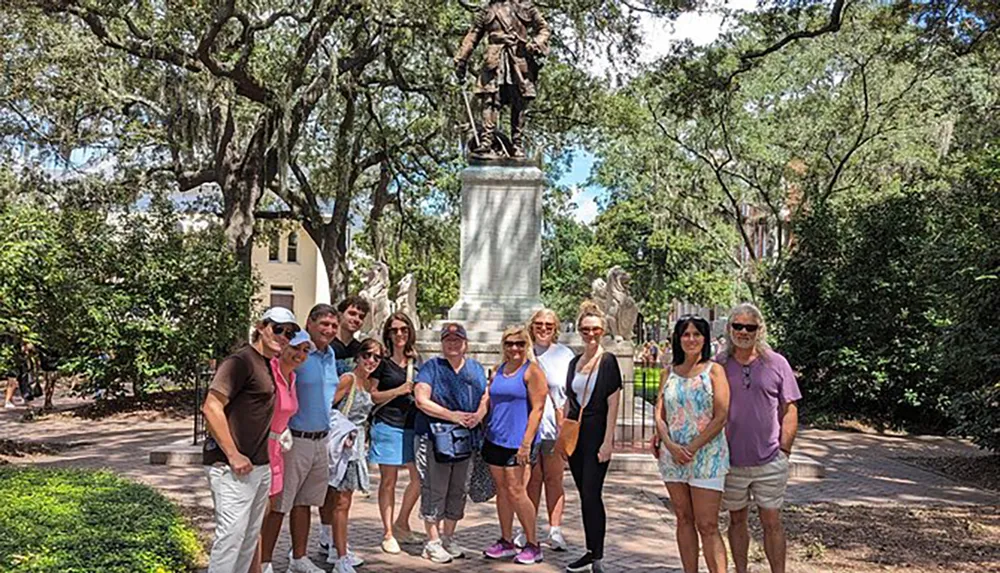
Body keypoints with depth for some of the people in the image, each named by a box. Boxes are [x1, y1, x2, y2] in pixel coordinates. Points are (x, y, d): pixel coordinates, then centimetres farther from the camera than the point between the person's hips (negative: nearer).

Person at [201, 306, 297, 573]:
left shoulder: (270, 365, 14)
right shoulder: (240, 361, -13)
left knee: (251, 535, 16)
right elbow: (211, 407, -20)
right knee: (231, 533, -7)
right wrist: (233, 456, -20)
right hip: (234, 467, -9)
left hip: (261, 465, 9)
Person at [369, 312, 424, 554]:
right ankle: (388, 533, 14)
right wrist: (399, 390, -13)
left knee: (420, 478, 5)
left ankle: (401, 524, 25)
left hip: (413, 426, 5)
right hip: (388, 426, -5)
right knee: (388, 481, 3)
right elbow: (371, 395, -5)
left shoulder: (416, 360, 11)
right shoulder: (382, 361, -3)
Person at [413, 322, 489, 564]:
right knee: (434, 491, -1)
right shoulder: (431, 367, -3)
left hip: (465, 439, 5)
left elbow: (485, 398, 13)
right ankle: (433, 542, 11)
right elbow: (422, 400, -12)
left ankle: (448, 538, 27)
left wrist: (478, 415, -9)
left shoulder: (476, 369, 12)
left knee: (458, 491, 12)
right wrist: (452, 415, -18)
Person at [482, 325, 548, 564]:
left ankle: (533, 545, 6)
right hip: (495, 439, 7)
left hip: (518, 442, -7)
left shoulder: (532, 371, -7)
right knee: (502, 490, 11)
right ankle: (506, 542, 22)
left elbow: (537, 408, -12)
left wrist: (526, 443, -18)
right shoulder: (499, 371, 14)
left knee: (516, 491, -7)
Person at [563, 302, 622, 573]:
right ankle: (591, 551, 20)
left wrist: (607, 442, -14)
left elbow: (613, 404, -9)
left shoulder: (608, 361, -6)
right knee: (585, 495, 11)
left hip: (596, 434, -6)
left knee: (591, 494, -8)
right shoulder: (575, 362, 12)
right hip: (575, 434, 6)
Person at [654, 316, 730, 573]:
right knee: (684, 520, 11)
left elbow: (720, 417, -8)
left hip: (707, 456, -4)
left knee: (707, 525, -7)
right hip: (672, 455, 4)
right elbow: (659, 414, 6)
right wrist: (671, 446, -10)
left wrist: (692, 448, -13)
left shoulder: (714, 370, -1)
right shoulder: (669, 373, 10)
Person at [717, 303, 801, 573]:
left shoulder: (776, 363, 1)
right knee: (737, 520, 14)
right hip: (730, 460, 1)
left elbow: (789, 412, 3)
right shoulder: (718, 365, 1)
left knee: (772, 522, 5)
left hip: (769, 460, -1)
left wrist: (784, 451, -2)